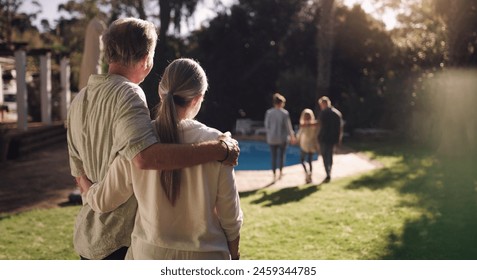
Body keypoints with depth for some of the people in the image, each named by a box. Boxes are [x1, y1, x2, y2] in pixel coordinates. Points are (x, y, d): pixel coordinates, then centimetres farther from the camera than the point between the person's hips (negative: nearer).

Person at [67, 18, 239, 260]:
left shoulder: (79, 100, 8)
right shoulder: (126, 93, -18)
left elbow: (80, 174, 13)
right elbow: (145, 157, -37)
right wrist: (219, 150, -32)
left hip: (87, 235, 8)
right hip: (121, 240, -8)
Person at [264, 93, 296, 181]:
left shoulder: (269, 112, -5)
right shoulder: (284, 113, -11)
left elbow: (266, 125, 0)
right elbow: (288, 126, -6)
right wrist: (292, 136, 8)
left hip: (272, 138, 2)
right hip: (282, 138, -2)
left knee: (273, 156, 7)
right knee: (281, 155, 12)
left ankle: (274, 175, 8)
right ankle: (280, 172, 17)